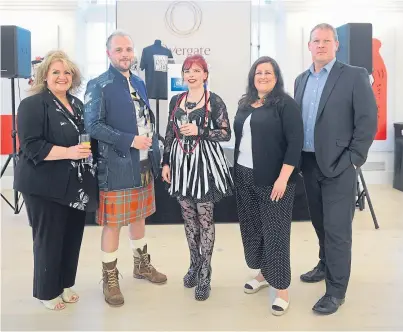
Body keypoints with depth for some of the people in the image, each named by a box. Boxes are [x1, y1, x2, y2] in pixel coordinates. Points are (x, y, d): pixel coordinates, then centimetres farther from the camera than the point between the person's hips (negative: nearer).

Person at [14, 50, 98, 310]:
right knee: (49, 238, 4)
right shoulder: (33, 104, -10)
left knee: (73, 236, 14)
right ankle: (47, 291, 22)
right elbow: (31, 146, -18)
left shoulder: (77, 104, 12)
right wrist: (68, 152, -26)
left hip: (76, 186, 7)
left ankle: (65, 284, 32)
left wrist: (86, 150, 5)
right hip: (47, 186, -7)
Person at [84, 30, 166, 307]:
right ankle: (110, 278, 18)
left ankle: (142, 264, 36)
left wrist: (155, 156, 10)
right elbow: (93, 125, -17)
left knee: (139, 216, 19)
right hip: (116, 166, -6)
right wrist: (130, 140, -21)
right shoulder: (98, 86, -9)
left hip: (143, 164, 7)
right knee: (113, 223, 2)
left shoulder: (139, 83, 12)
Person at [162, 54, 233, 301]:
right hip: (181, 162, 5)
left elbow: (226, 133, -7)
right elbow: (170, 134, 12)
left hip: (205, 162, -5)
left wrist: (199, 131, -19)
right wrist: (166, 162, 8)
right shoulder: (176, 100, 10)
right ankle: (194, 264, 29)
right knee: (188, 217, 13)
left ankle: (205, 274, 11)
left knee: (205, 219, 0)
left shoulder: (214, 100, -4)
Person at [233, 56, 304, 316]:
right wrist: (236, 171, 11)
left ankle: (282, 288, 10)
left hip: (273, 179, -6)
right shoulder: (246, 104, 12)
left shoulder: (286, 104, -8)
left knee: (275, 231, -1)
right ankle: (264, 273, 31)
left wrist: (283, 178, -19)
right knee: (252, 227, 13)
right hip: (245, 177, 7)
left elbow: (295, 142, -14)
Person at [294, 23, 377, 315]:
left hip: (338, 166, -6)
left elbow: (368, 120, -9)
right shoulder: (302, 80, 12)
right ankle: (326, 266, 38)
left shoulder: (355, 76, -6)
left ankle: (336, 290, 7)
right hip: (309, 164, 6)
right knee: (320, 223, 19)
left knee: (337, 229, -3)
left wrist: (353, 159, -12)